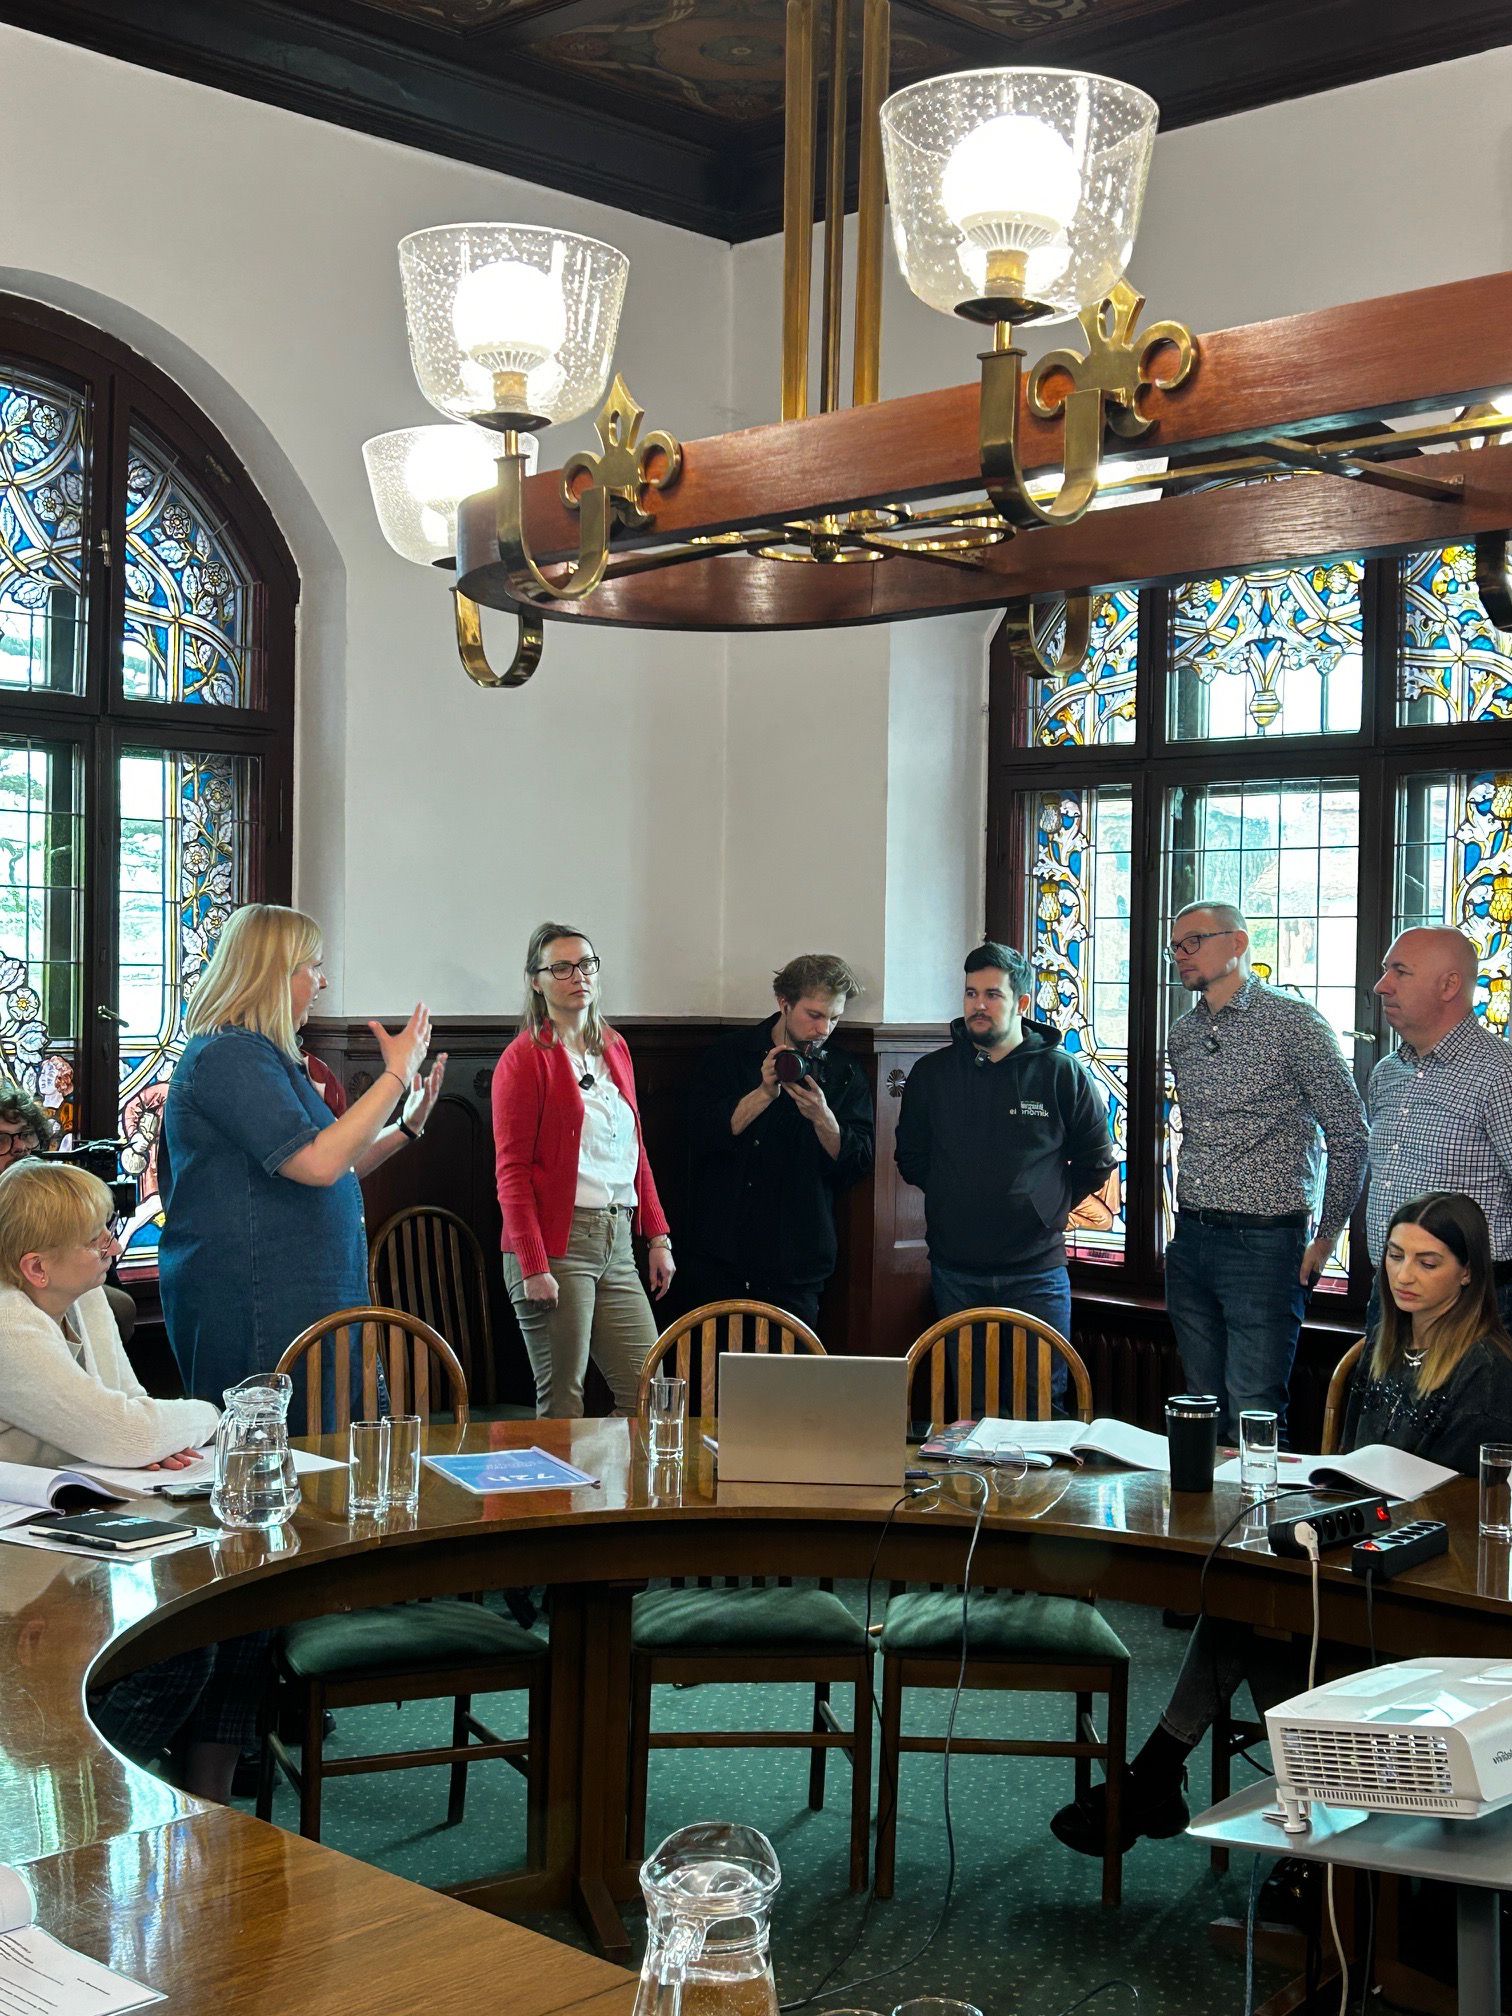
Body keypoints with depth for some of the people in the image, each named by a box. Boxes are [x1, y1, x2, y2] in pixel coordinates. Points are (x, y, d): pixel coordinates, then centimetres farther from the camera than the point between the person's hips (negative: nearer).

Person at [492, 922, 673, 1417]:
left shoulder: (615, 1048, 15)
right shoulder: (524, 1059, -5)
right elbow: (512, 1171, -9)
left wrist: (658, 1236, 13)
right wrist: (534, 1267, -16)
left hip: (617, 1244, 6)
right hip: (557, 1243, -6)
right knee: (562, 1402, 0)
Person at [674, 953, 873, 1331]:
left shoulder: (844, 1074, 8)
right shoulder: (728, 1056, 6)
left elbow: (856, 1166, 1)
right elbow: (701, 1136, -6)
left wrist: (823, 1118, -17)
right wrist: (765, 1093, -17)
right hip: (717, 1258, 0)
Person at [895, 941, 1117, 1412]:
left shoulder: (1063, 1073, -2)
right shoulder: (932, 1073, 4)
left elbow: (1097, 1162, 8)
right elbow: (911, 1158, 15)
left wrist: (1047, 1206, 4)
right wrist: (957, 1201, 8)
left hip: (1036, 1271, -2)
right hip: (955, 1271, 2)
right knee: (967, 1404, 9)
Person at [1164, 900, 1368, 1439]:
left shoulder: (1292, 1022, -8)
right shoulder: (1181, 1034, 12)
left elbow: (1348, 1133, -6)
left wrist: (1327, 1235, -5)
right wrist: (1190, 1222, 17)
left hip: (1265, 1242, -6)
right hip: (1190, 1242, 7)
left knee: (1253, 1413, -8)